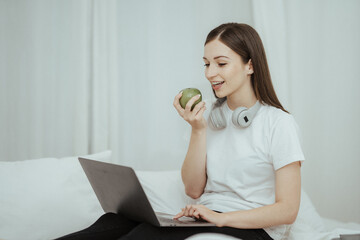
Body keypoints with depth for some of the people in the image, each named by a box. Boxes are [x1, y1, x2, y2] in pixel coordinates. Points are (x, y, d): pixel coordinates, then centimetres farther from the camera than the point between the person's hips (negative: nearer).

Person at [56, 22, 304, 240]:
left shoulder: (279, 123, -7)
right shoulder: (214, 117, 14)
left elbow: (287, 210, -10)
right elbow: (194, 189, 8)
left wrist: (220, 218, -21)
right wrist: (198, 129, -3)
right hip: (207, 220, 6)